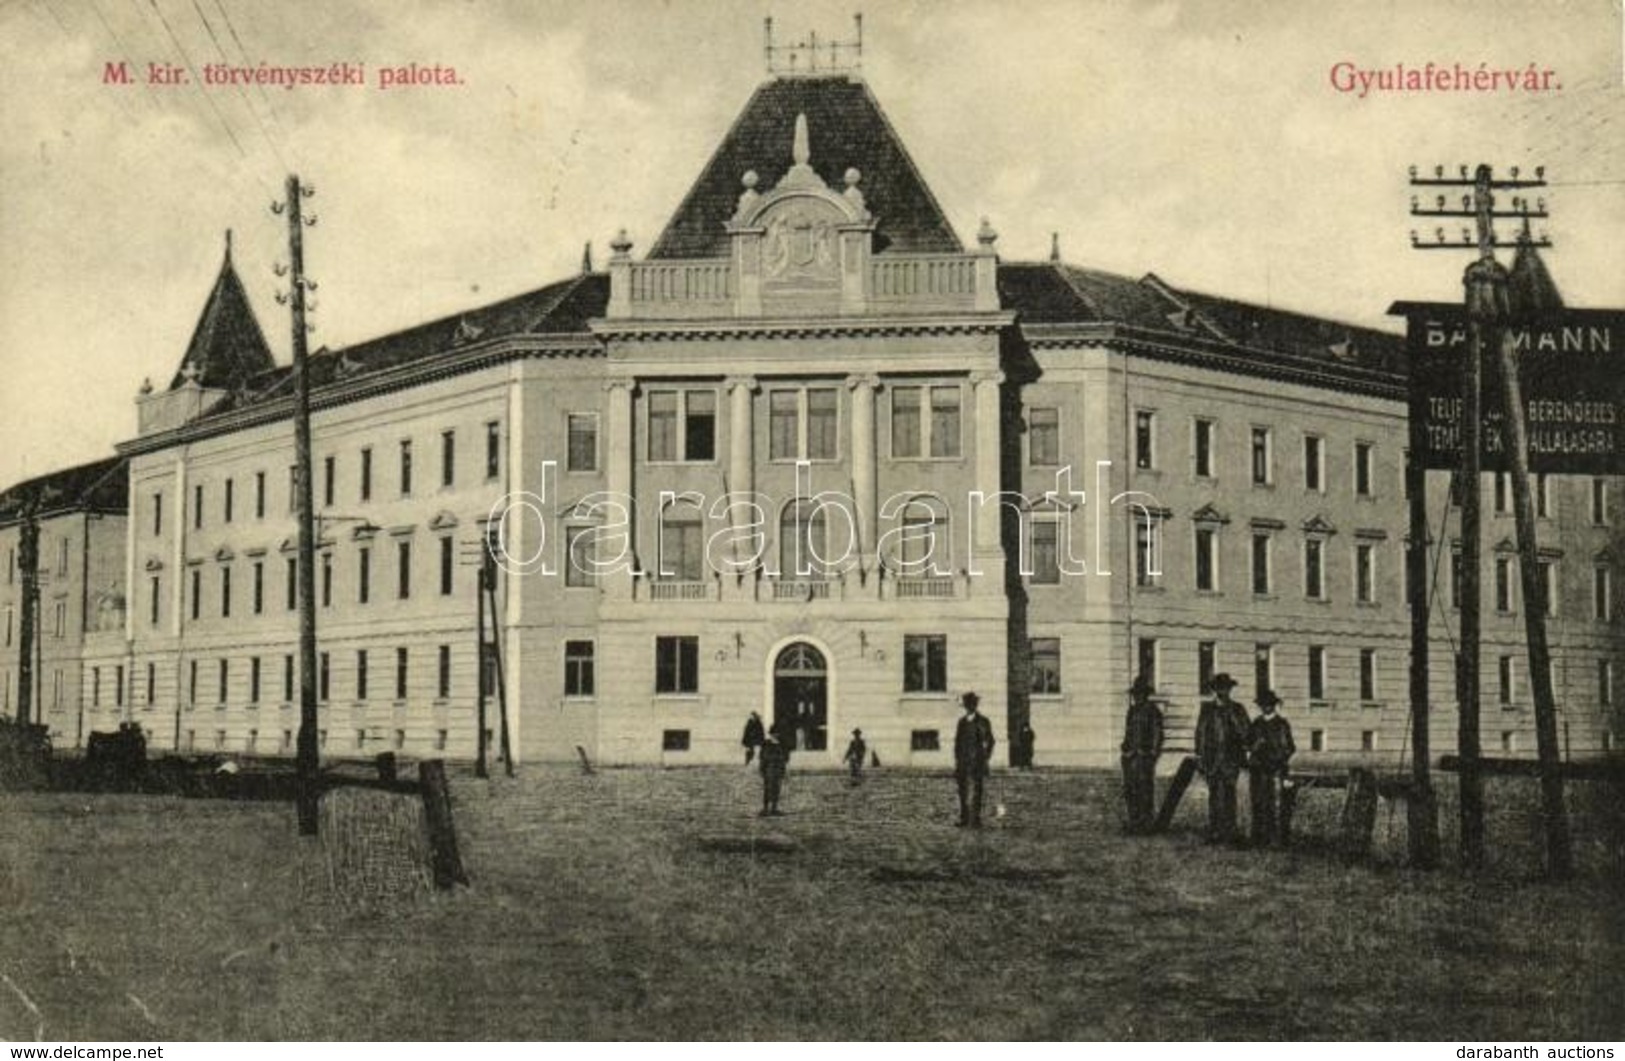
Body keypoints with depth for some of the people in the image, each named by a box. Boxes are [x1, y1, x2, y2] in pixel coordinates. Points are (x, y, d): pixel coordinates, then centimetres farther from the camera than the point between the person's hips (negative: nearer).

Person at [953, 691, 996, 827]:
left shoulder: (983, 722, 0)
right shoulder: (962, 722, 16)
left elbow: (989, 742, -1)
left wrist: (985, 759, -9)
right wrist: (956, 762, 12)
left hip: (976, 762, -5)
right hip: (962, 763, 5)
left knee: (975, 792, -11)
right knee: (963, 792, 5)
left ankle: (975, 821, -11)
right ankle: (964, 820, 10)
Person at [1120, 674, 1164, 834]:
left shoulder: (1153, 711, -6)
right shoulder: (1132, 710, 15)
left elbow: (1157, 735, -8)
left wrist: (1152, 756, -14)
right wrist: (1126, 751, 13)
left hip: (1144, 756, -7)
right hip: (1129, 755, 7)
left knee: (1146, 792, -4)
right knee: (1130, 792, 9)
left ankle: (1147, 825, 2)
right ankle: (1134, 824, 17)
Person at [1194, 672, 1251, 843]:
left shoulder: (1237, 709, 8)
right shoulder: (1206, 709, 11)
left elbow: (1244, 733, 1)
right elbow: (1200, 733, 11)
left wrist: (1232, 715, -11)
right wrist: (1199, 758, 7)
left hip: (1231, 760, -1)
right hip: (1211, 759, 1)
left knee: (1228, 795, -8)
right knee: (1214, 795, 0)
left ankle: (1228, 834, -4)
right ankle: (1213, 833, 4)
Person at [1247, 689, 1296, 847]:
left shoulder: (1282, 724, 6)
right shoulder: (1255, 725, 14)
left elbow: (1290, 748, 6)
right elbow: (1249, 747, 16)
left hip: (1276, 770, -3)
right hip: (1257, 768, 3)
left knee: (1274, 803, -7)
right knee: (1258, 803, -1)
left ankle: (1274, 838, -4)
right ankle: (1259, 838, 2)